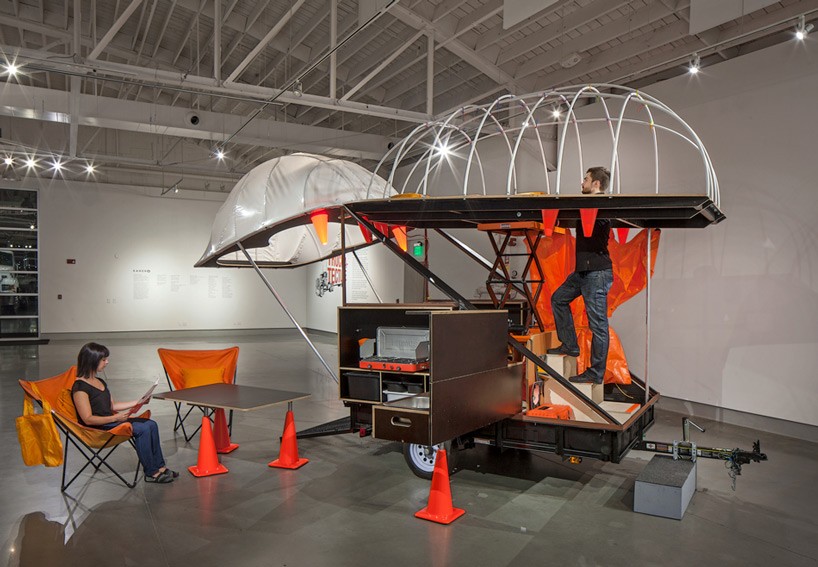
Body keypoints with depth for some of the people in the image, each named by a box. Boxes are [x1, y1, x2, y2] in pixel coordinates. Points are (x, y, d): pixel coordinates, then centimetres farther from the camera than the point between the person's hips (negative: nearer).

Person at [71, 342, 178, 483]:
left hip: (110, 420, 9)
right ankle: (151, 473, -15)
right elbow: (88, 419, -19)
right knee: (142, 429, -24)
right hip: (98, 429, -9)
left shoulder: (100, 382, 15)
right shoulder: (80, 387, -15)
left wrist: (137, 402, 10)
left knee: (151, 424, -7)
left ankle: (159, 467, -3)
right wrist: (116, 418, -24)